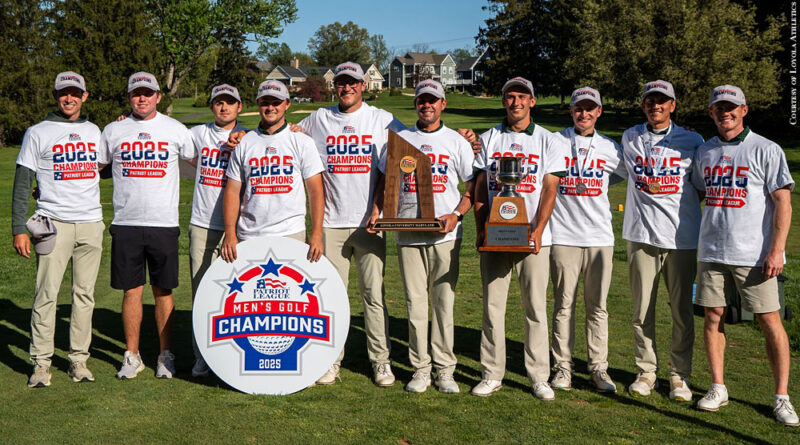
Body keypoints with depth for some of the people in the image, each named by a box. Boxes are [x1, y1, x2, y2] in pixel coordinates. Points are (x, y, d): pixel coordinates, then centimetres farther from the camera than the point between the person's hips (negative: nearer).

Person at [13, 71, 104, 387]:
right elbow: (22, 184, 2)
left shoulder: (94, 132, 16)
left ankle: (79, 360, 13)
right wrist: (18, 228, -5)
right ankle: (41, 363, 4)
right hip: (54, 224, -3)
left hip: (91, 224, 4)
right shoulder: (38, 133, 4)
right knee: (46, 293, -5)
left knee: (85, 294, 5)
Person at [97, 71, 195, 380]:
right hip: (125, 224, 1)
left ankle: (165, 355, 16)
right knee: (132, 291, 4)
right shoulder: (113, 131, 7)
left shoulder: (176, 130, 6)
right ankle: (132, 356, 16)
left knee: (163, 291, 5)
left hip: (164, 224, 0)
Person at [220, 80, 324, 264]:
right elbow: (233, 190, 9)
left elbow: (316, 191, 2)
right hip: (249, 236, 1)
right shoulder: (244, 143, 10)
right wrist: (229, 233, -2)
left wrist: (316, 235, -6)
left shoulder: (302, 142, 6)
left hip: (291, 234, -1)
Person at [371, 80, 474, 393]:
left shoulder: (457, 141, 9)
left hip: (445, 235, -1)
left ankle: (444, 369, 9)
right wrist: (377, 211, -1)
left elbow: (474, 187, 7)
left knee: (444, 300, 0)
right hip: (408, 233, 1)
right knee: (415, 301, 2)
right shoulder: (399, 139, 13)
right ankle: (420, 369, 11)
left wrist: (456, 215, -9)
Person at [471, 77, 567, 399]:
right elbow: (480, 187, 8)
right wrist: (480, 228, -4)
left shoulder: (548, 141, 7)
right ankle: (492, 374, 12)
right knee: (492, 306, 3)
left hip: (533, 237, -1)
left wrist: (537, 230, -12)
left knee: (535, 306, 1)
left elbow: (549, 189, 0)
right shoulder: (489, 139, 12)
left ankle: (539, 376, 10)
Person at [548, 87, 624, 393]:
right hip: (563, 235, -2)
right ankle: (562, 367, 10)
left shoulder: (611, 149, 11)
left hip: (600, 237, 2)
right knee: (563, 304, 2)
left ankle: (599, 368, 13)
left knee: (598, 306, 5)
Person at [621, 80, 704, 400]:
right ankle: (646, 372, 16)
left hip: (683, 237, -1)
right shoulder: (629, 139, 10)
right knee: (642, 310, 3)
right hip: (642, 235, 1)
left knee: (682, 311, 3)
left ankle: (679, 375, 16)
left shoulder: (692, 142, 6)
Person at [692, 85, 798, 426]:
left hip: (755, 254, -4)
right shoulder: (704, 151, 12)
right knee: (713, 317, 6)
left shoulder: (766, 150, -3)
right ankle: (717, 388, 18)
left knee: (770, 322, -3)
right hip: (711, 252, 4)